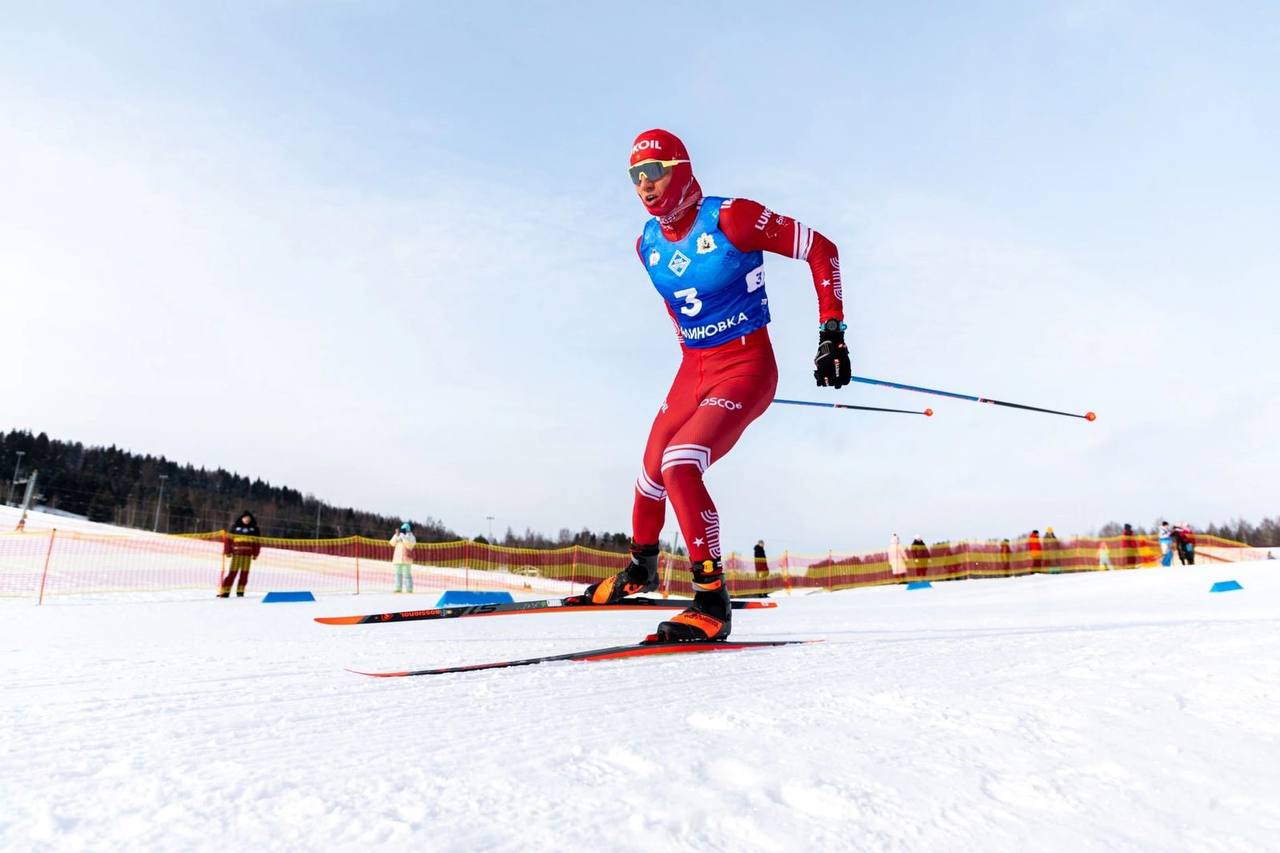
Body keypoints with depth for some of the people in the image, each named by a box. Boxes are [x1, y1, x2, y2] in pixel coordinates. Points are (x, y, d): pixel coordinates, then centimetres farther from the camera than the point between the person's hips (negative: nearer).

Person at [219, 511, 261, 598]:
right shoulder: (235, 527, 5)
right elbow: (228, 539, 3)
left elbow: (257, 542, 10)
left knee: (244, 573, 1)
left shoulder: (254, 529, 10)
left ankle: (240, 591, 8)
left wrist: (255, 554, 4)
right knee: (232, 572, -5)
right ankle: (225, 591, -2)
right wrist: (228, 551, -3)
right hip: (236, 553, -2)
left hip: (248, 554, 2)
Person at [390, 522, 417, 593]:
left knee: (407, 574, -10)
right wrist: (396, 535, -3)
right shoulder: (399, 536, 21)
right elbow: (392, 543, 9)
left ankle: (409, 589, -11)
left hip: (406, 559, -6)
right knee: (398, 573, 0)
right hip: (398, 558, 6)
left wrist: (402, 535, -15)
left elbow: (409, 544, -17)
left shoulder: (411, 536, 2)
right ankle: (398, 588, -1)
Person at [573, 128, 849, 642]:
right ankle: (640, 569, 40)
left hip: (746, 368, -7)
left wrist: (832, 332, -14)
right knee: (651, 468, 12)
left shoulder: (731, 218, -16)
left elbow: (821, 250, -10)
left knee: (680, 464, -26)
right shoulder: (648, 245, 4)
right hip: (693, 369, 7)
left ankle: (713, 603, -15)